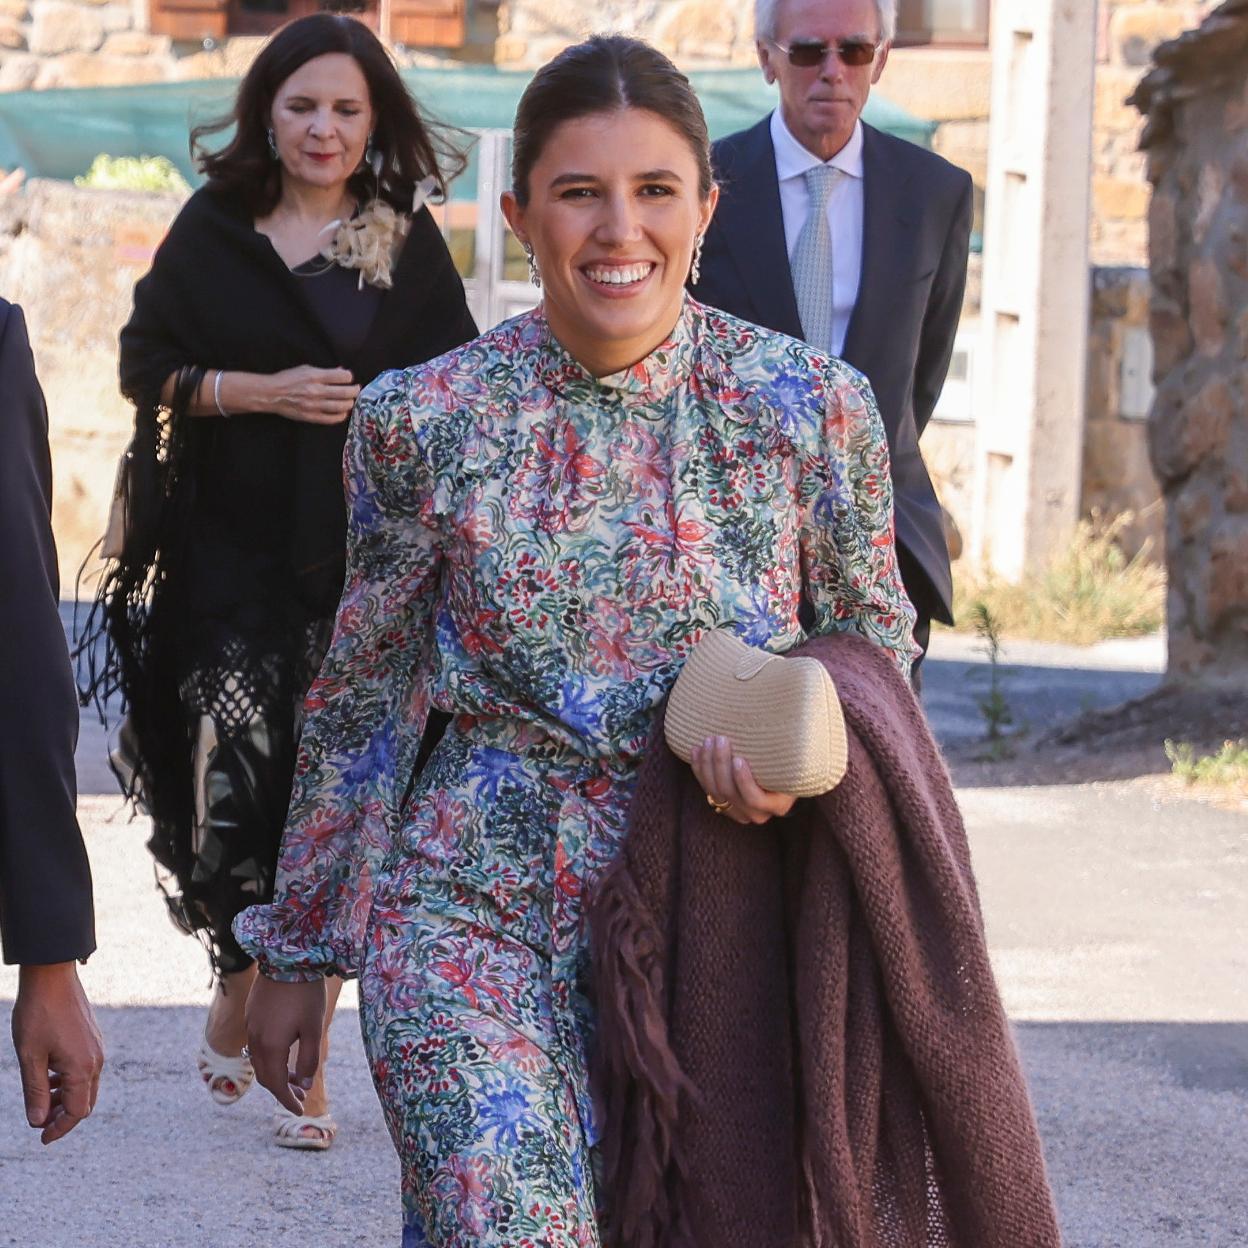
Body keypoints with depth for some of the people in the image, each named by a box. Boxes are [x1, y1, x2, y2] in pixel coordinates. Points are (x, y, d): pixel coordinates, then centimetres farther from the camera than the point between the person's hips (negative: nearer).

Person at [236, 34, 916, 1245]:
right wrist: (296, 952, 11)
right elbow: (358, 699, 6)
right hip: (475, 908, -1)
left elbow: (876, 642, 9)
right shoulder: (424, 420, -3)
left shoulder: (808, 406, -3)